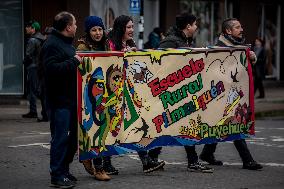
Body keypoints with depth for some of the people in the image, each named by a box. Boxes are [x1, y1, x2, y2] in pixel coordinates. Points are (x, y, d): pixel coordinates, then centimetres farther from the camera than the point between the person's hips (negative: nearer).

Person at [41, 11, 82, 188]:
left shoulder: (67, 42, 18)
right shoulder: (52, 44, -14)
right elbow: (52, 69, -26)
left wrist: (78, 59, 14)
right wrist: (74, 61, -22)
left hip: (72, 98, 10)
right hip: (60, 100, -10)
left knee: (73, 135, 13)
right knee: (60, 137, -7)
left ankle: (64, 169, 23)